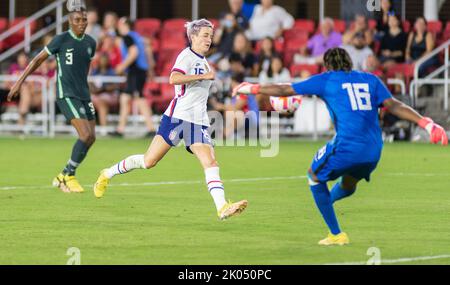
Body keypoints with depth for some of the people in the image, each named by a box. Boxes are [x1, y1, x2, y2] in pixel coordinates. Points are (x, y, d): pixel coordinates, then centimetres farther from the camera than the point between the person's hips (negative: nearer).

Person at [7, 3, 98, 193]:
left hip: (84, 95, 7)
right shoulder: (61, 40, -9)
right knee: (86, 135, -19)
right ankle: (69, 176, -5)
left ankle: (63, 177, 15)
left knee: (91, 138, 2)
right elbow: (39, 59, -1)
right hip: (66, 95, -7)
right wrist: (20, 82, 0)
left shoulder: (90, 43, 8)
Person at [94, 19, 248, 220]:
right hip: (178, 116, -7)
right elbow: (174, 78, -26)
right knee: (149, 161, -4)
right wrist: (203, 76, -24)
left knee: (210, 162, -12)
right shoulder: (187, 56, -6)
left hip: (198, 121, 7)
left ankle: (222, 207, -24)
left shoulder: (203, 61, 20)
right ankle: (108, 174, 16)